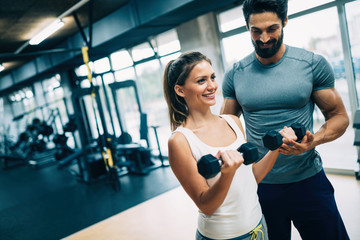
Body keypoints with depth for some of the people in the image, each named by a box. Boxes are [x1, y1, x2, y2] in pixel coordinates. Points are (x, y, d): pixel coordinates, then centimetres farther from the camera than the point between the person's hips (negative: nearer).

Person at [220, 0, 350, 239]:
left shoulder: (313, 64, -6)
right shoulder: (235, 75, -3)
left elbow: (339, 116, -1)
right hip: (260, 183, 1)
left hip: (309, 181, -1)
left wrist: (313, 140, -21)